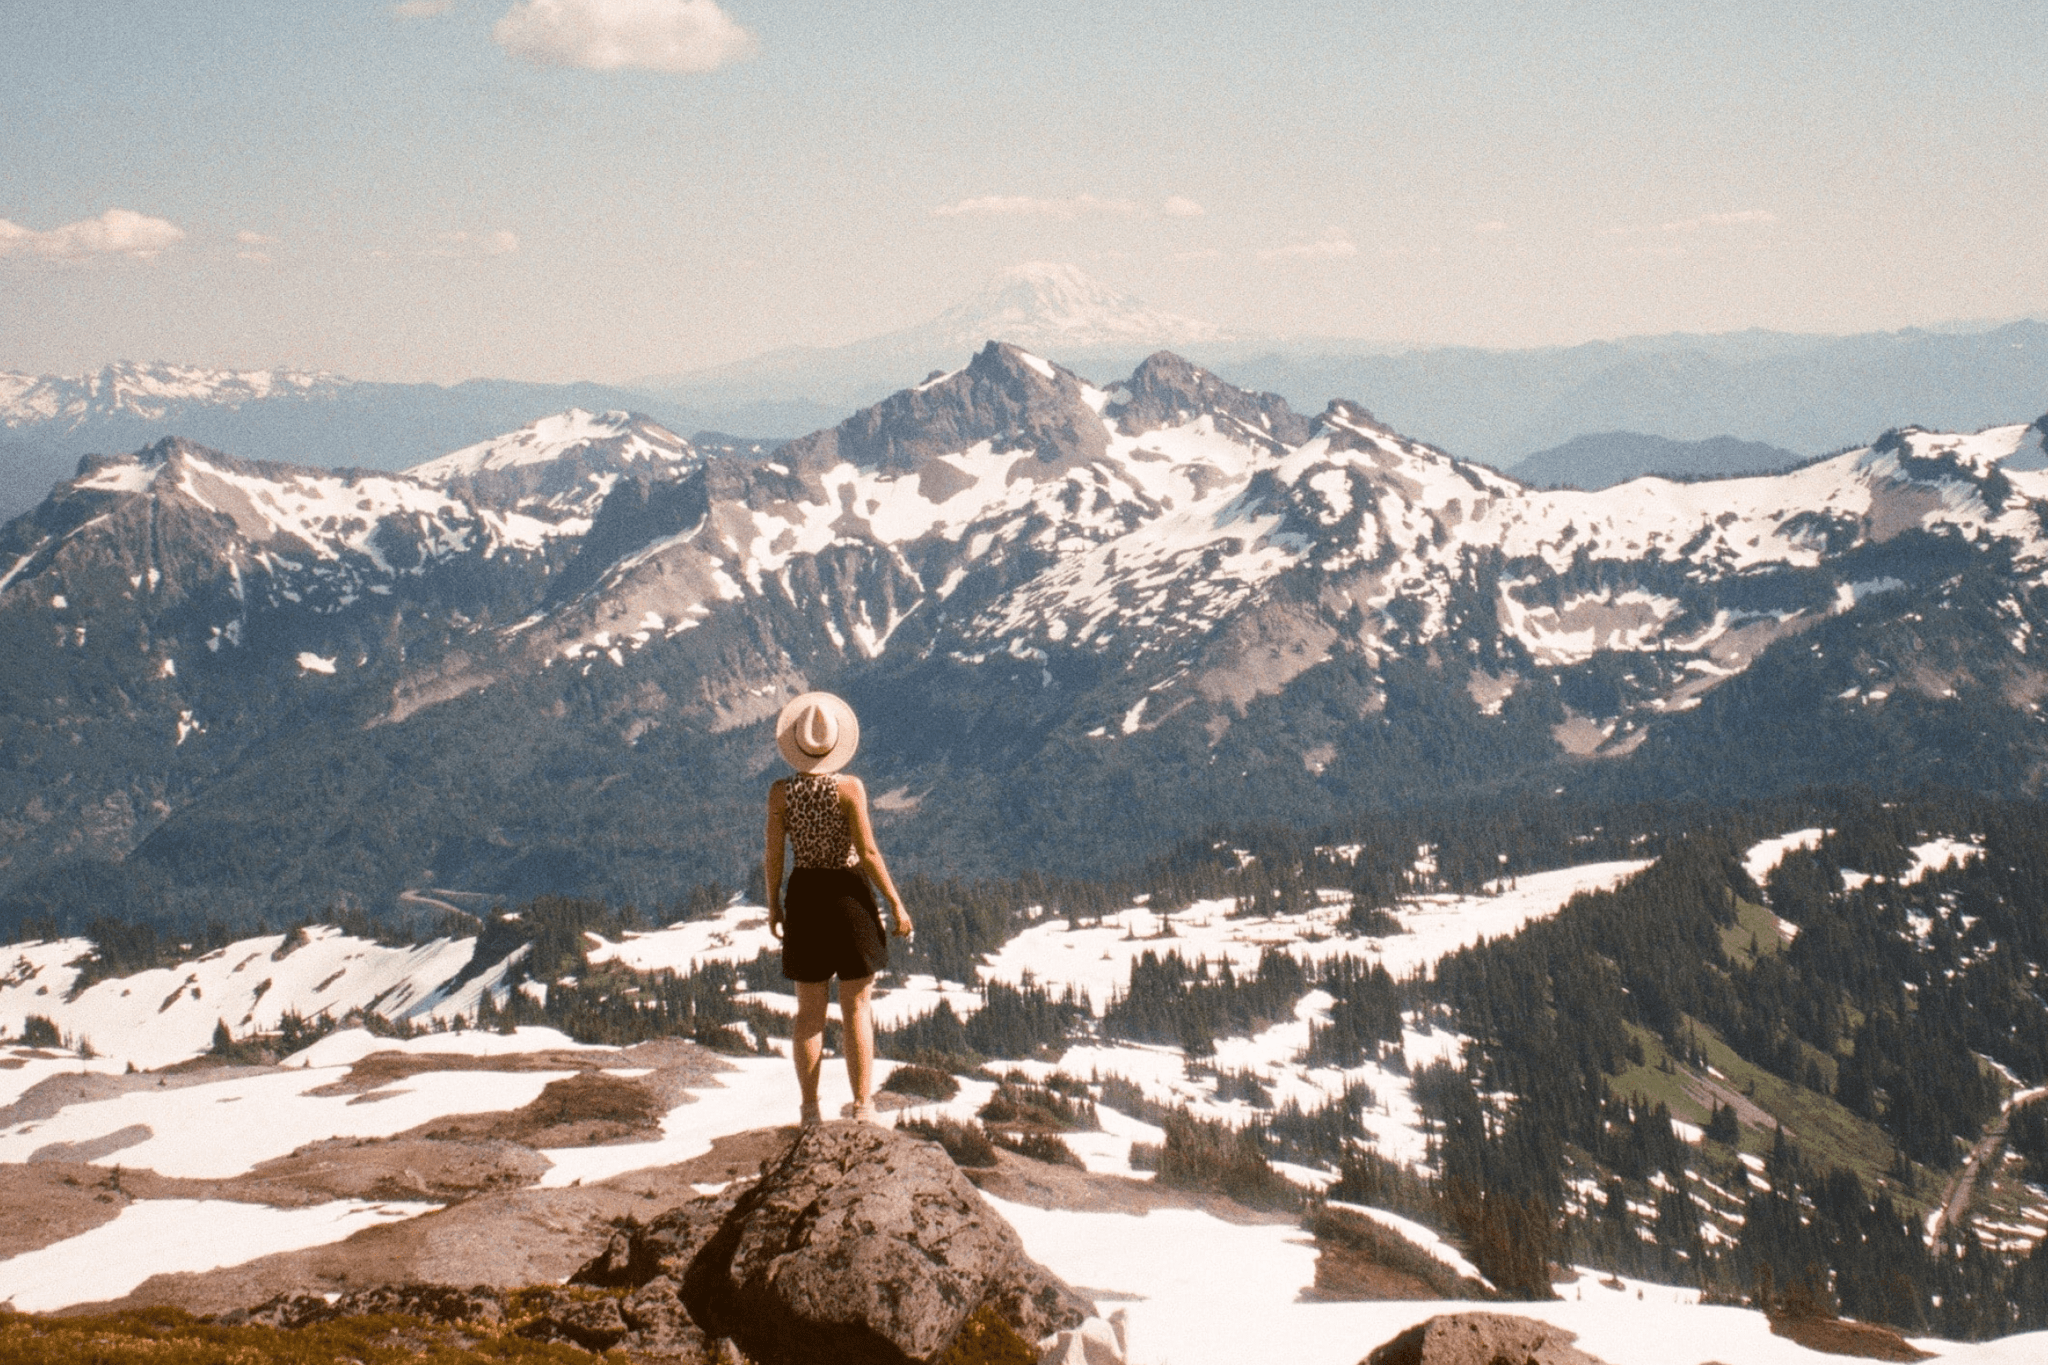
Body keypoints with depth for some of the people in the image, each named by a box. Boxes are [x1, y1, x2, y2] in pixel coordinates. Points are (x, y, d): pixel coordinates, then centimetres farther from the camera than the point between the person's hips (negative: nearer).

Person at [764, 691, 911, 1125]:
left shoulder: (780, 792, -4)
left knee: (809, 1012, 10)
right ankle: (862, 1107, 4)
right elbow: (867, 853, -13)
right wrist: (897, 905, -5)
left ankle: (810, 1110, 11)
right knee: (856, 1009, 5)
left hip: (804, 896, 2)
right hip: (849, 894, -2)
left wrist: (773, 906, 13)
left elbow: (774, 855, -1)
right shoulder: (850, 788, -12)